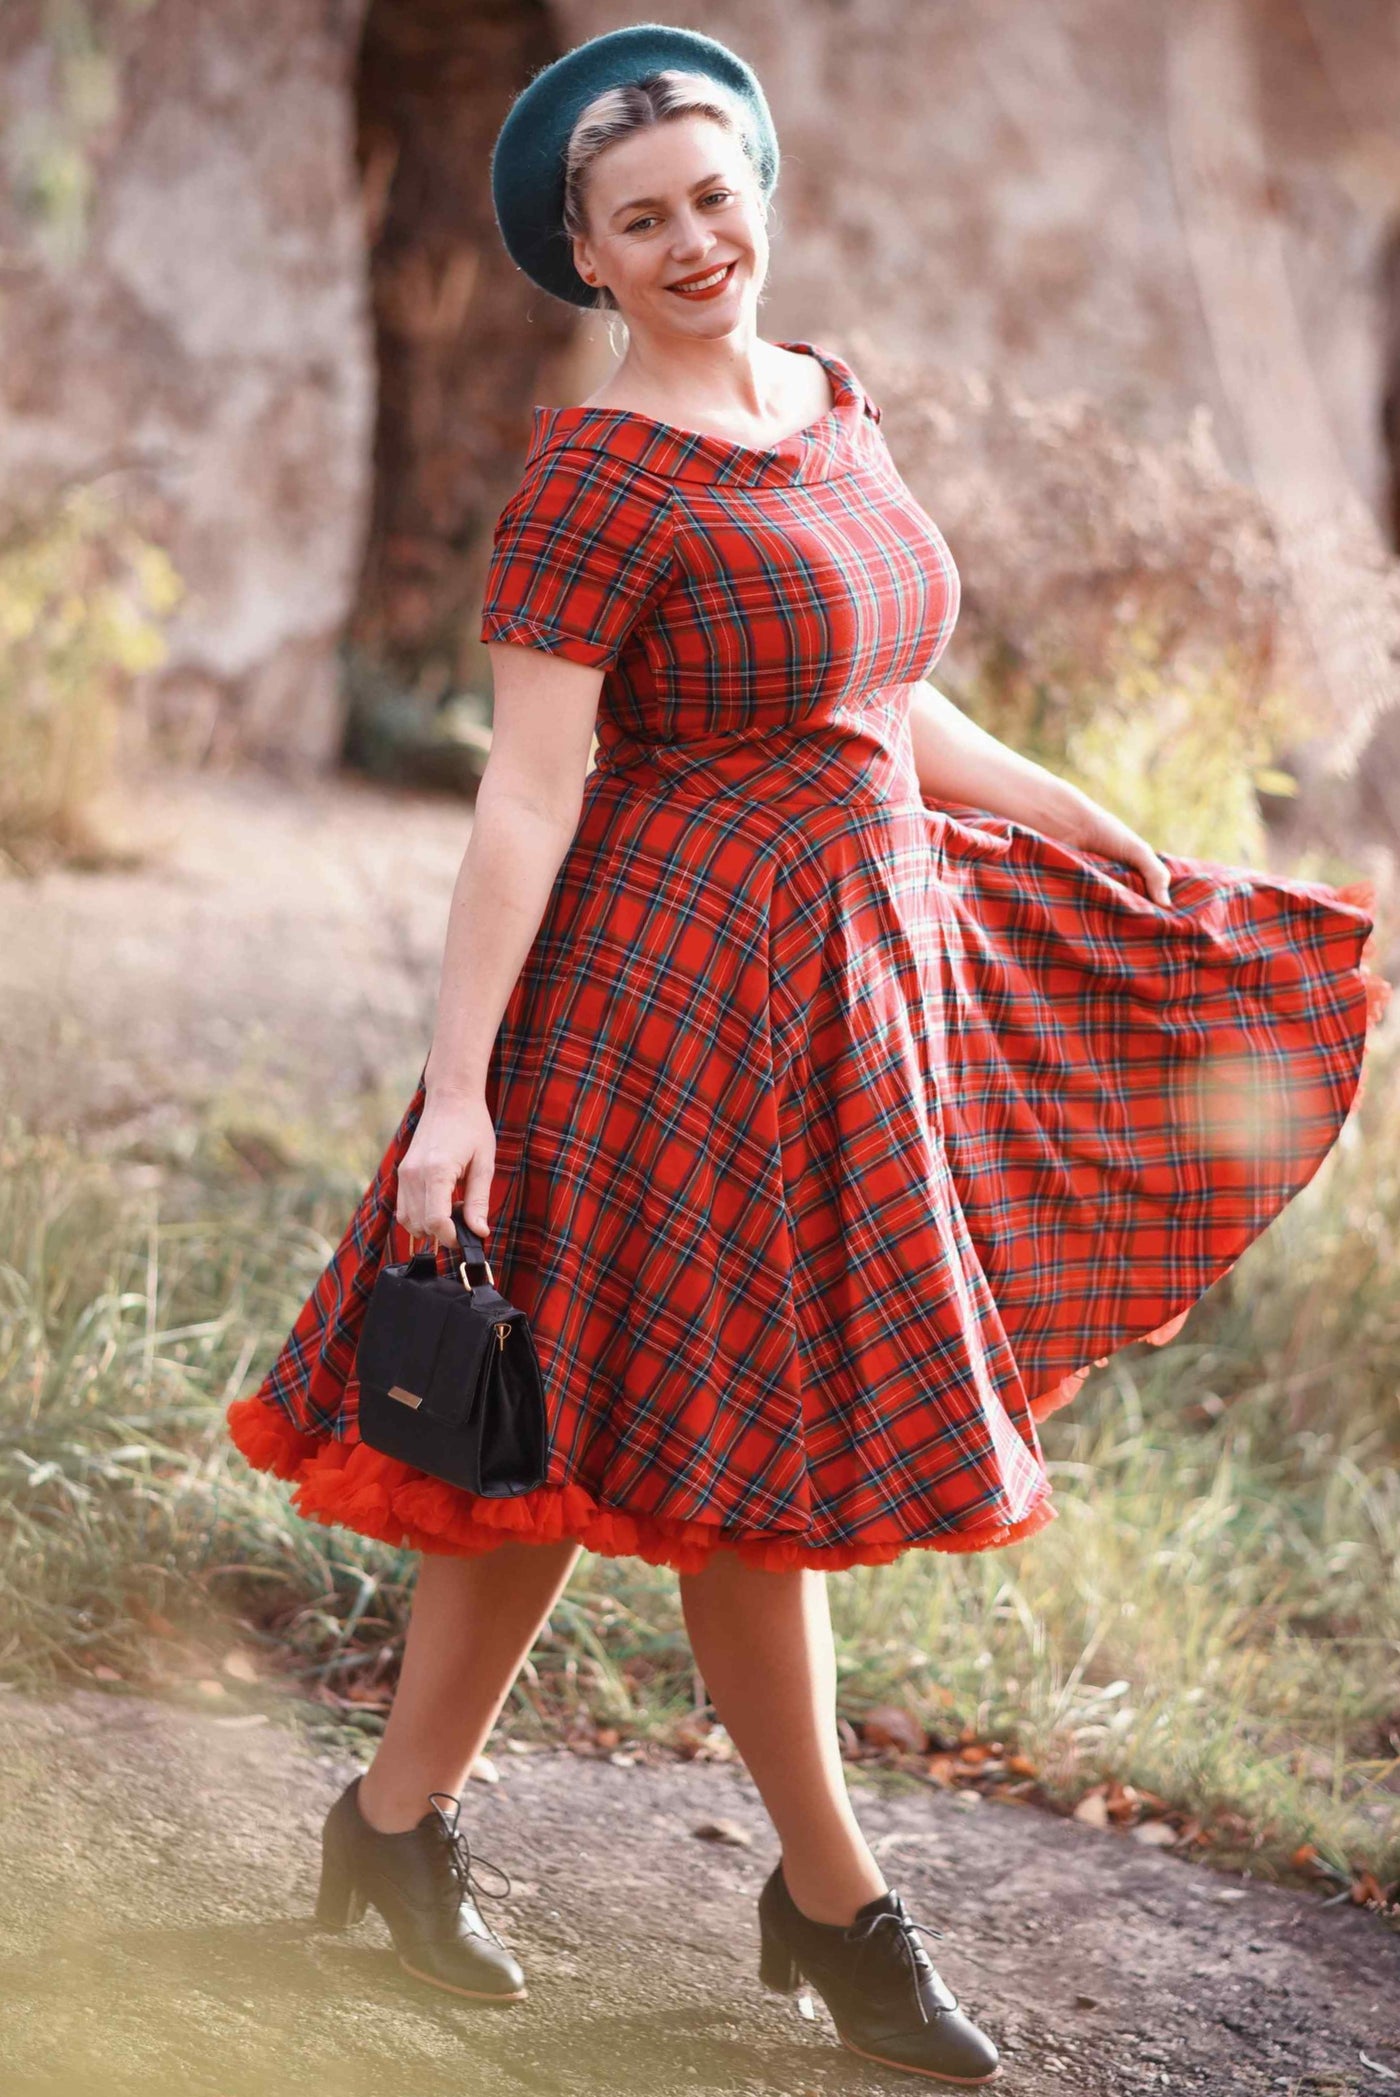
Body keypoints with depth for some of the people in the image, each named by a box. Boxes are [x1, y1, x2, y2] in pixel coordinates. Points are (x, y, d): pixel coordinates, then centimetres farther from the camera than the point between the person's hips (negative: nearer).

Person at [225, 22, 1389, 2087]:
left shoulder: (830, 404, 10)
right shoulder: (593, 479, -14)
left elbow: (892, 706, 19)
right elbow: (524, 796, -18)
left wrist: (1130, 856, 22)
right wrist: (457, 1090, -21)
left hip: (864, 966, 8)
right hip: (688, 986, -8)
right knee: (729, 1441, 3)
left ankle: (398, 1817, 25)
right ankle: (834, 1900, 16)